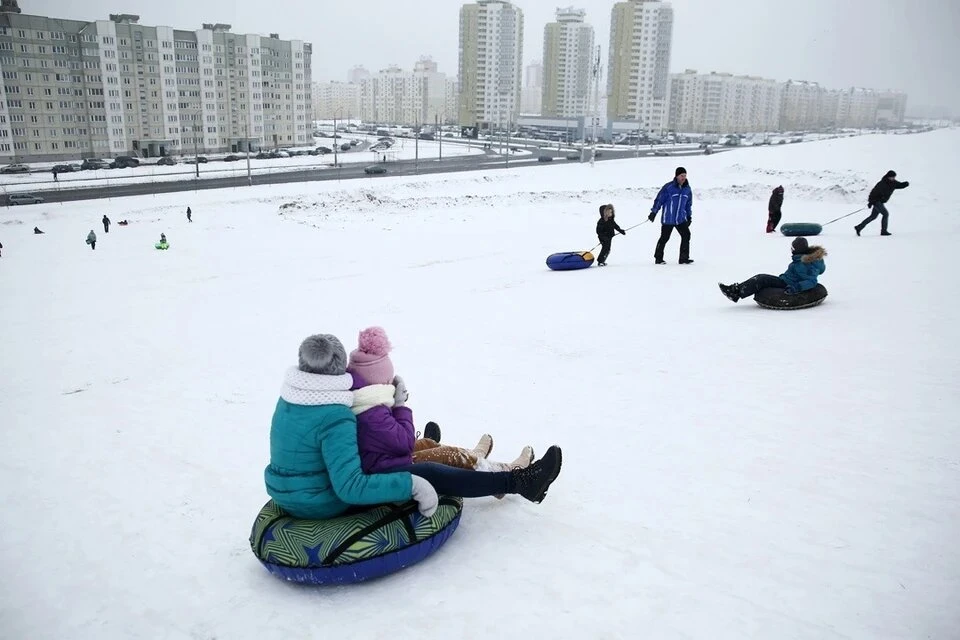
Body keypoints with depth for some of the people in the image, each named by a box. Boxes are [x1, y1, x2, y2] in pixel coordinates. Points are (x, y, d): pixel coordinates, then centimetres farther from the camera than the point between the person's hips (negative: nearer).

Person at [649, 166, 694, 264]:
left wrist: (689, 216, 18)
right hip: (668, 219, -5)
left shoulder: (687, 189, 7)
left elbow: (688, 204, 18)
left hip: (681, 219, 5)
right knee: (664, 238, 3)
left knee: (686, 235, -8)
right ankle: (658, 258, 17)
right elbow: (659, 199, -6)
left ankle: (684, 258, -2)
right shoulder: (668, 187, -11)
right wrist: (653, 212, -5)